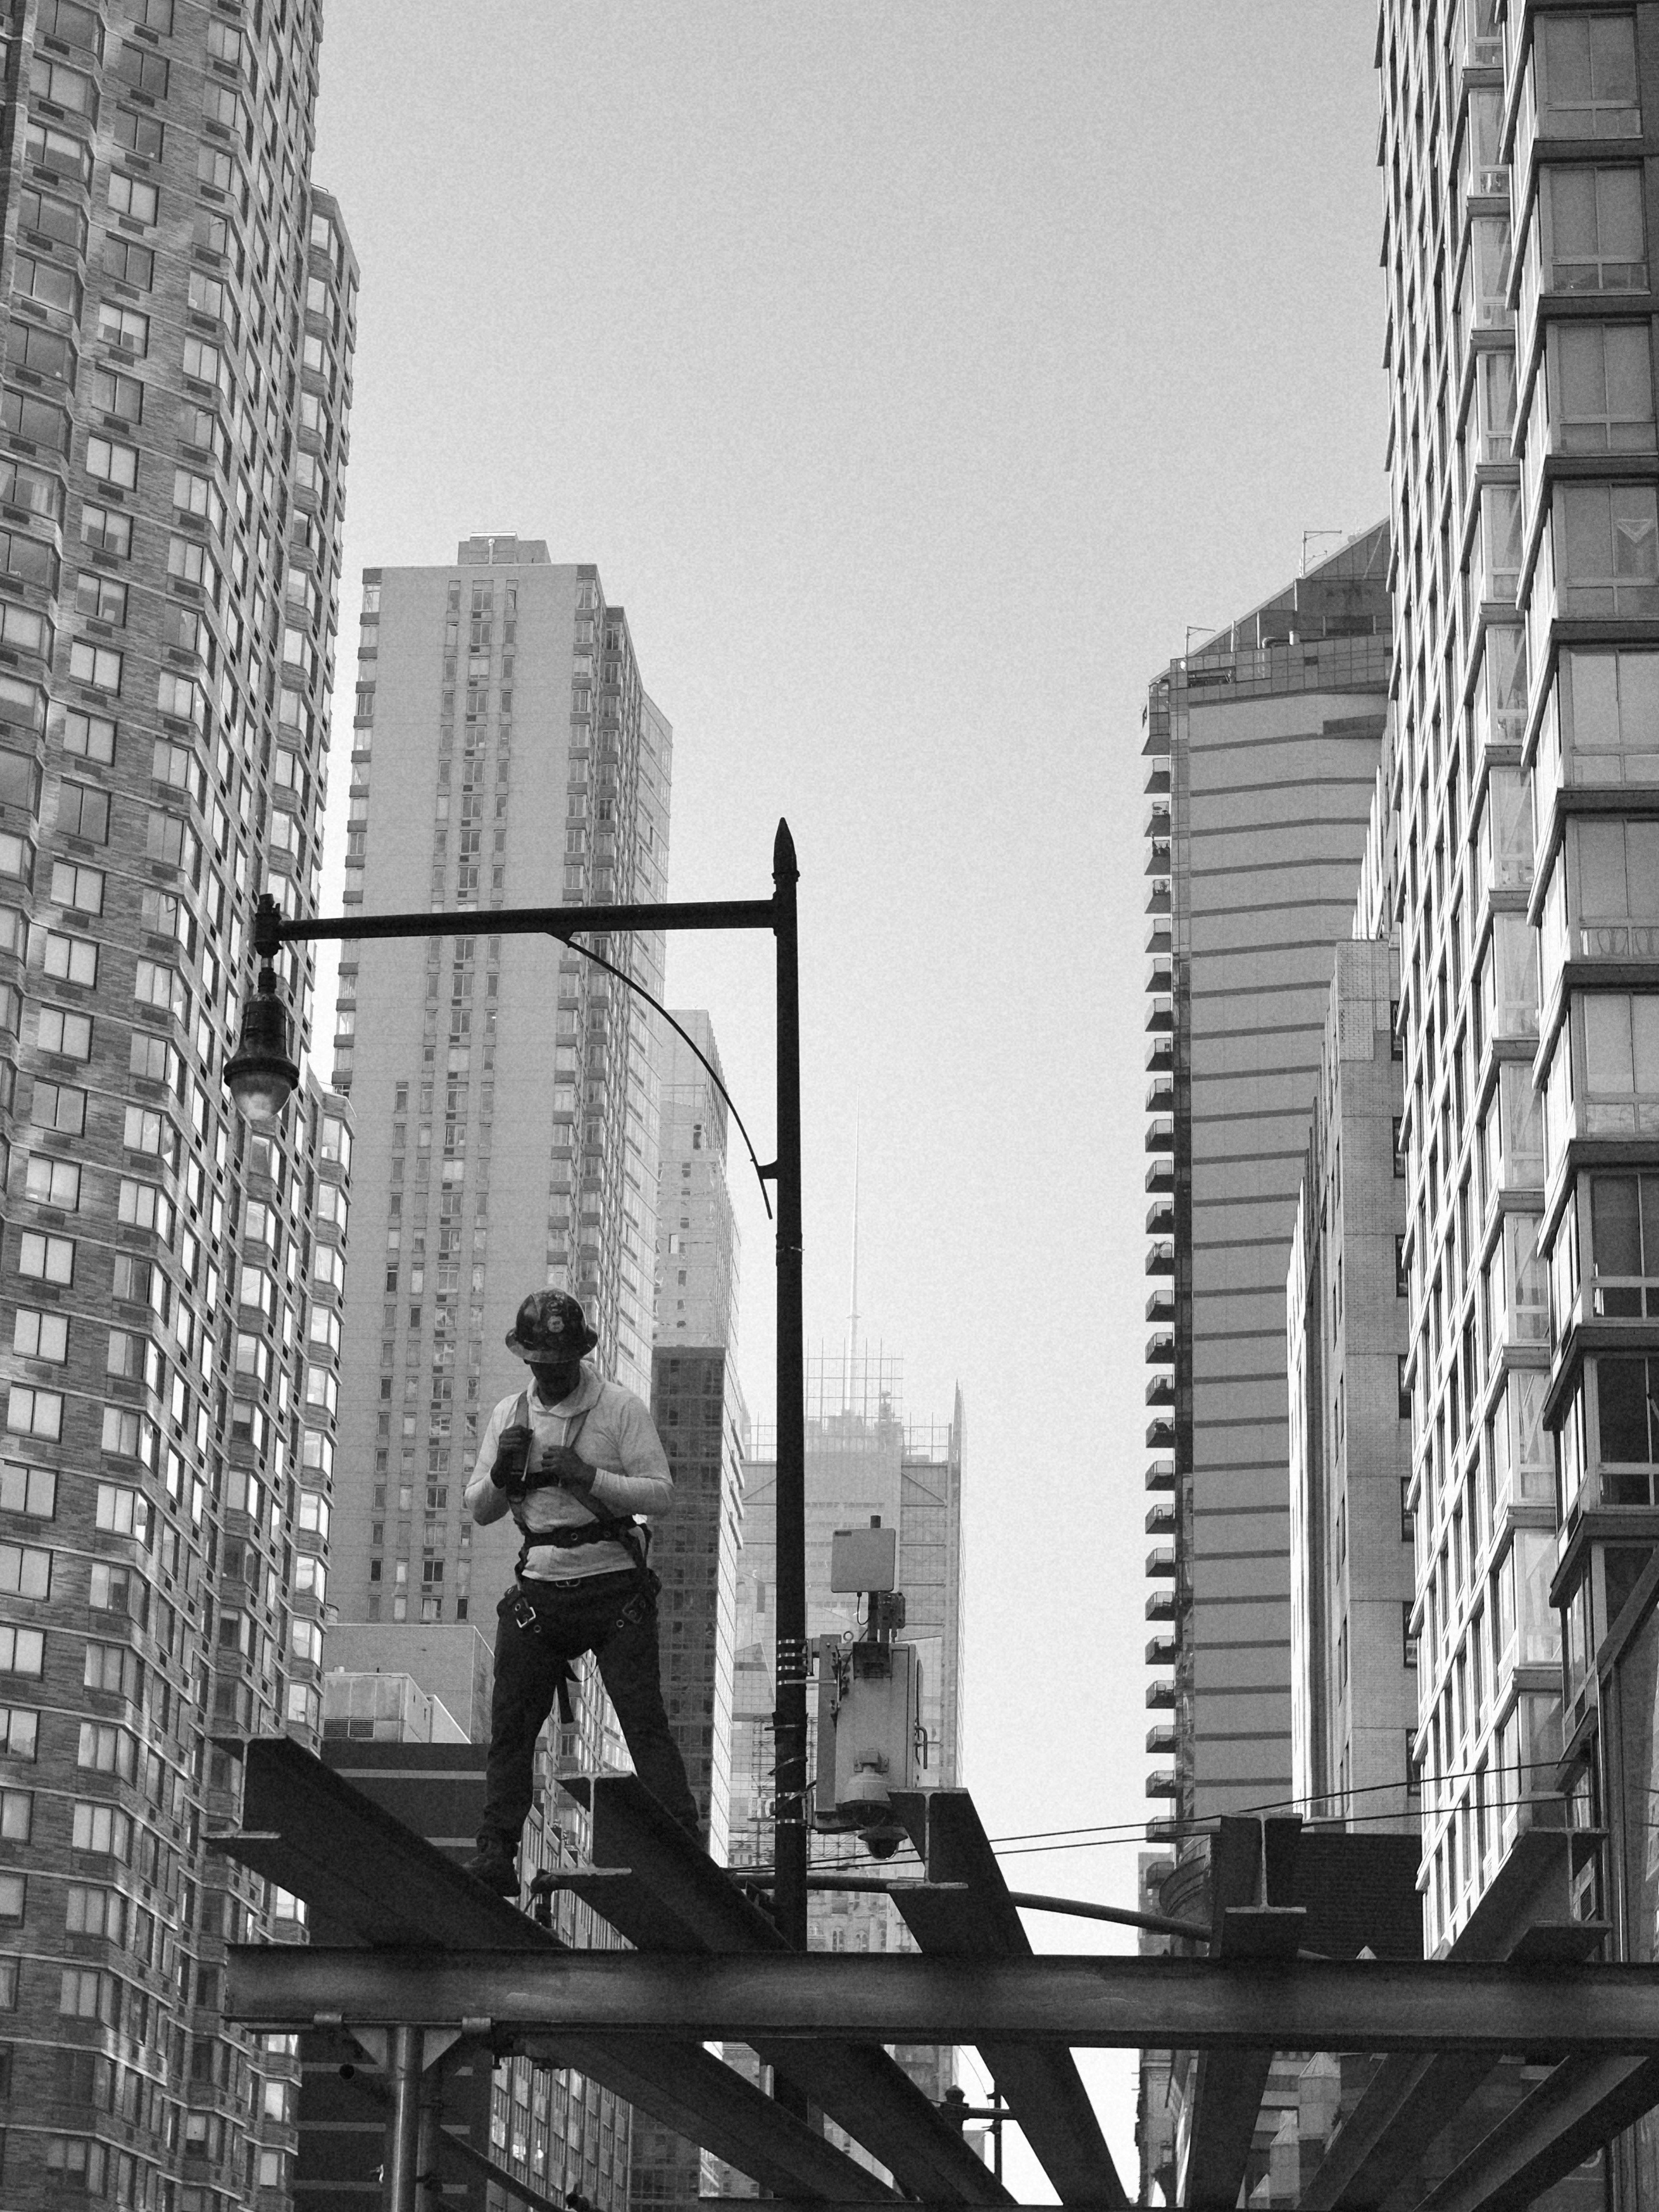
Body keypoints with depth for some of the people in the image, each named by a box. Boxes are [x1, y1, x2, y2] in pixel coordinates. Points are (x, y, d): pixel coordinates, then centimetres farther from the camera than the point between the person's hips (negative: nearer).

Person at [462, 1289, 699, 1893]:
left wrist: (587, 1477, -20)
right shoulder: (509, 1416, 10)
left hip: (613, 1587, -4)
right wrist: (501, 1474, -9)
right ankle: (496, 1856, 7)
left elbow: (661, 1492, -9)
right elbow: (478, 1511, 12)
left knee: (644, 1719, -9)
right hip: (539, 1589, 4)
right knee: (510, 1724, 2)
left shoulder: (621, 1408, -3)